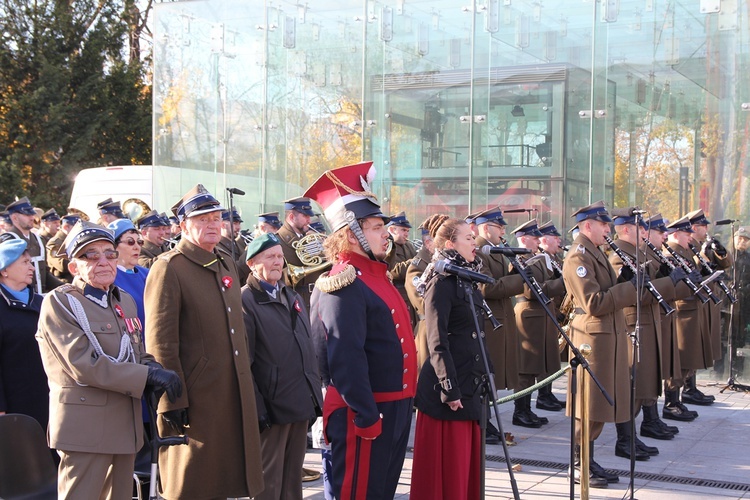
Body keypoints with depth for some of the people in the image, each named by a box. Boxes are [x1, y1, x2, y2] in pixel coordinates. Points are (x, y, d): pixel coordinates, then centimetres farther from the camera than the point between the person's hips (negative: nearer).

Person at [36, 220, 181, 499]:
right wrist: (149, 375, -19)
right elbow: (84, 365, -18)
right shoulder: (59, 303, -9)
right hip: (86, 426, -7)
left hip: (126, 424, 7)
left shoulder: (125, 301, 15)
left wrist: (152, 367, -4)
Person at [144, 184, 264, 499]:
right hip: (195, 399, -7)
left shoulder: (226, 265, 15)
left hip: (233, 396, 7)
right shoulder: (168, 268, -11)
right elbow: (160, 341, -16)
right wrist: (173, 400, -18)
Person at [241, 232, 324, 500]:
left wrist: (315, 395, 14)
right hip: (272, 408, -7)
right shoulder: (245, 301, -9)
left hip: (301, 405, 7)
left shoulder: (293, 297, 16)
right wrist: (257, 409, -18)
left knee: (293, 478, 16)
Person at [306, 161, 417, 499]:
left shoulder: (375, 275, 14)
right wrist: (365, 416, -23)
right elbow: (346, 358, -23)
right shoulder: (344, 285, -17)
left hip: (394, 406, 10)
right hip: (366, 412, -10)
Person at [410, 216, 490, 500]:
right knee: (446, 468, -1)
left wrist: (481, 379, 17)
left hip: (469, 385, 9)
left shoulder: (466, 279, 13)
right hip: (447, 389, -9)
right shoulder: (442, 282, -14)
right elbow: (438, 342, -18)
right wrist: (450, 389, -20)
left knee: (466, 462, 14)